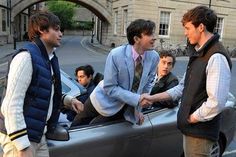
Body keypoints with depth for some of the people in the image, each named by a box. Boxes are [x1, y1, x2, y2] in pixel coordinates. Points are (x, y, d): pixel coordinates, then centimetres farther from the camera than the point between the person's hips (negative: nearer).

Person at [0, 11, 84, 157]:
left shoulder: (51, 58, 10)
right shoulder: (26, 57, -17)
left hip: (39, 136, 8)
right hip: (21, 136, -8)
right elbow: (12, 105, -22)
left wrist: (68, 100, 5)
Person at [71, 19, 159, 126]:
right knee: (76, 126, 14)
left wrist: (137, 108, 0)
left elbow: (148, 84, 1)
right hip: (106, 99, -2)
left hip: (127, 105, 2)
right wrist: (137, 99, -30)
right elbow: (110, 88, -23)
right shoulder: (116, 55, -26)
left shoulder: (154, 57, -14)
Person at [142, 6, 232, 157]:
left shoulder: (216, 57, -21)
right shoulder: (198, 53, 10)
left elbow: (216, 103, -27)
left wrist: (191, 118, -13)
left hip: (201, 130, -8)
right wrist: (153, 98, 8)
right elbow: (183, 87, 13)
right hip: (192, 127, 8)